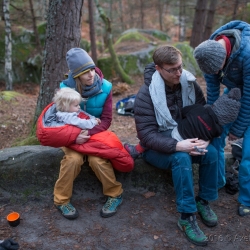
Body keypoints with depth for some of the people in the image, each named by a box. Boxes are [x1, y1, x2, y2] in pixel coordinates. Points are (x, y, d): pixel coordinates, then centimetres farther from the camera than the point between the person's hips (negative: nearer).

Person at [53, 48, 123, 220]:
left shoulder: (105, 88, -14)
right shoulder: (65, 88, -15)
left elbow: (106, 119, -13)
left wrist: (89, 133, -30)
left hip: (96, 133, 0)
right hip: (72, 135, 0)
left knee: (97, 159, -27)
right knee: (74, 158, -29)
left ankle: (115, 194, -1)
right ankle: (62, 199, -7)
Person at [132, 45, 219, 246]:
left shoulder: (190, 84, -6)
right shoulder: (146, 94, -21)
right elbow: (147, 135, -26)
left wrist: (205, 138, -21)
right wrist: (177, 146, -39)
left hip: (186, 140, 5)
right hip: (157, 147, -4)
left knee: (211, 152, -23)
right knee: (181, 159, -34)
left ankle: (204, 201, -1)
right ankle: (187, 217, -22)